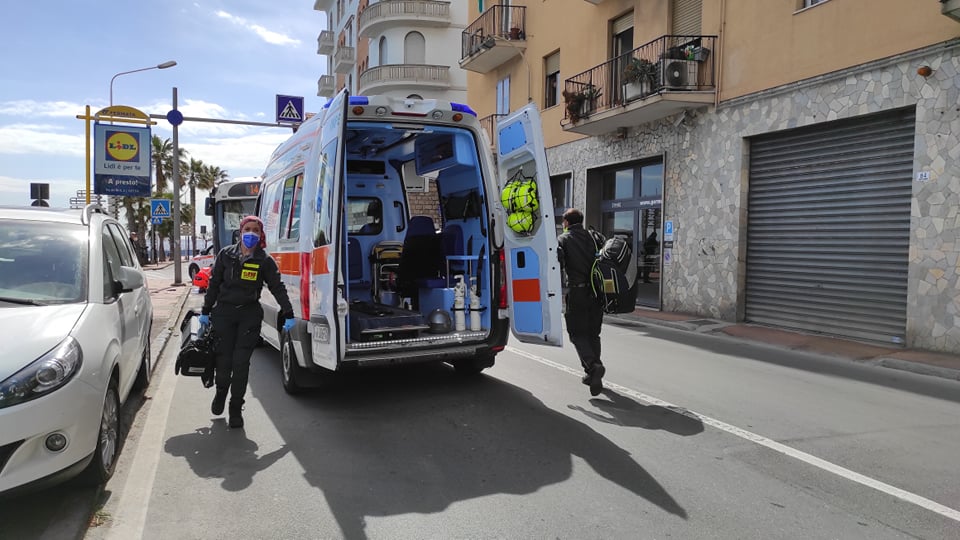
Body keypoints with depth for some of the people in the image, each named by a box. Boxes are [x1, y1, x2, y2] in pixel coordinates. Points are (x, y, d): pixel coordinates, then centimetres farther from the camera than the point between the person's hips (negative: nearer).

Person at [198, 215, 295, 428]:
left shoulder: (265, 261, 1)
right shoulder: (226, 255, 4)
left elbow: (278, 288, 1)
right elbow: (214, 284, 10)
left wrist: (288, 315, -6)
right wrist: (206, 311, 11)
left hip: (249, 314, -1)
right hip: (224, 312, 1)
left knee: (241, 361, -4)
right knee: (223, 359, 1)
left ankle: (236, 409, 10)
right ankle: (220, 393, 35)